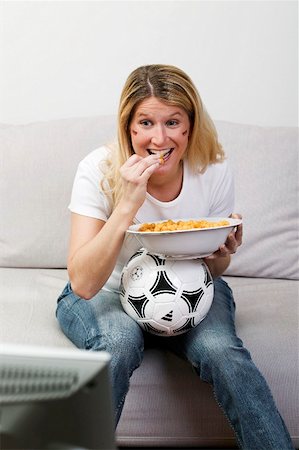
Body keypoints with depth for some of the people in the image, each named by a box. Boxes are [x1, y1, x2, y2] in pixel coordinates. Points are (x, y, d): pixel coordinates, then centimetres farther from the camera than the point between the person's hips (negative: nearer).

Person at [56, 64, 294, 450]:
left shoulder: (214, 170, -13)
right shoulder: (99, 170, -20)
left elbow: (212, 272, 2)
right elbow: (83, 284, -28)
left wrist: (222, 253, -23)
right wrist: (127, 205, -37)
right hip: (108, 292, -1)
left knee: (221, 349, -28)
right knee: (119, 343, -34)